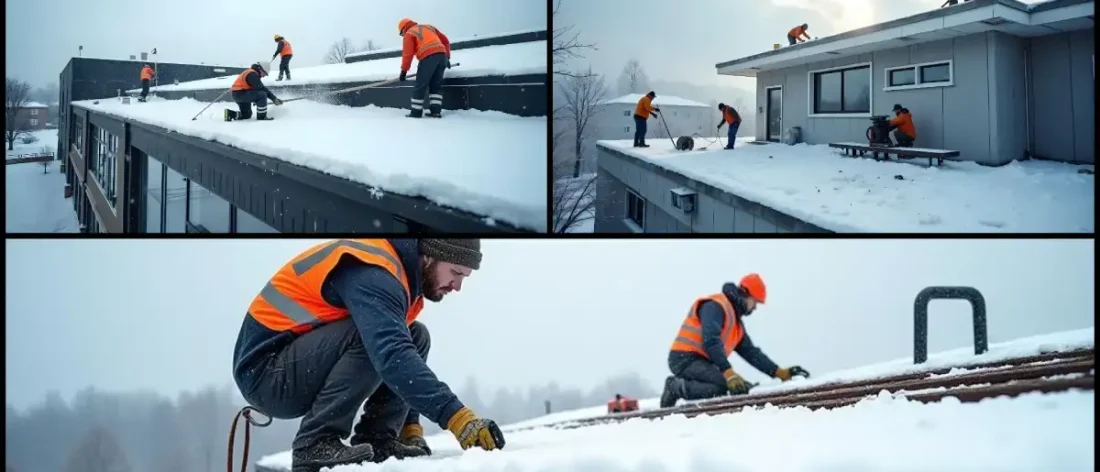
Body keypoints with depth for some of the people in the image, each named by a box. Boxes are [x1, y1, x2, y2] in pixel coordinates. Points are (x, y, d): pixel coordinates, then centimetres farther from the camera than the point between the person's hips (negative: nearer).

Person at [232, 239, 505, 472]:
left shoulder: (397, 273, 9)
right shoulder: (373, 273, -22)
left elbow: (402, 356, 18)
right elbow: (392, 355, -36)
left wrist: (410, 428, 11)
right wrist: (456, 416, -41)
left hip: (305, 371, 9)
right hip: (264, 373, -9)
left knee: (415, 338, 3)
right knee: (370, 336, -30)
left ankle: (376, 440, -4)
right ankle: (315, 445, -23)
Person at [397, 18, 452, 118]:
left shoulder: (409, 33, 13)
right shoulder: (429, 27, 31)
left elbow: (407, 53, 1)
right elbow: (445, 41, 27)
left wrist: (404, 70, 3)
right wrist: (447, 57, 28)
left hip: (428, 57, -6)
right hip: (441, 55, 6)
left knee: (420, 85, 1)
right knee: (436, 85, 12)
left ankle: (416, 112, 2)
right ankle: (436, 111, 4)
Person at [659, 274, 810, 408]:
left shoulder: (736, 322, 22)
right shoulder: (715, 305, -10)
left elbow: (751, 352, 21)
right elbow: (711, 341, -23)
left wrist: (780, 372, 10)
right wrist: (729, 373, -32)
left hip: (702, 362, 10)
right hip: (686, 359, -10)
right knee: (730, 385, -29)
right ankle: (678, 387, -17)